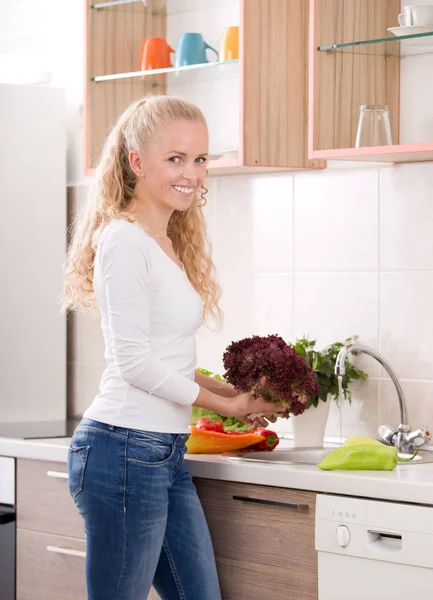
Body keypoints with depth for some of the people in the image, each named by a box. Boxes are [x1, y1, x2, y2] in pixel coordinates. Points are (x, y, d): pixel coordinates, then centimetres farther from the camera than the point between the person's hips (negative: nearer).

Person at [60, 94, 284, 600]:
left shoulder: (171, 244, 15)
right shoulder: (124, 241, -12)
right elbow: (133, 361, -15)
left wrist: (232, 390, 7)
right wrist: (228, 405, -7)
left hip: (166, 453, 9)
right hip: (125, 449, -9)